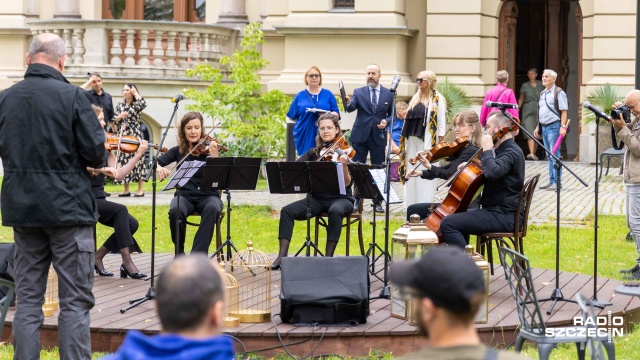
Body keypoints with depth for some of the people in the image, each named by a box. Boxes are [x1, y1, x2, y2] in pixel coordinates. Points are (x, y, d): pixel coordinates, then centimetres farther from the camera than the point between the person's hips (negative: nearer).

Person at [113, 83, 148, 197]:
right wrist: (120, 117, -10)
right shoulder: (119, 105, 14)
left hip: (135, 135, -4)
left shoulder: (136, 105, 2)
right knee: (124, 160, 2)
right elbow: (114, 121, 11)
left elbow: (143, 104, -23)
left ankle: (141, 189, -6)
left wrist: (135, 93, -12)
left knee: (137, 160, -8)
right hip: (123, 136, 4)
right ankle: (126, 189, 7)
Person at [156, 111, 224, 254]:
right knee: (175, 211, -33)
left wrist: (214, 157, -31)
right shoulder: (178, 151, 9)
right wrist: (159, 168, -20)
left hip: (208, 195, -2)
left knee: (212, 208, -37)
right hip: (185, 195, 2)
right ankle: (179, 253, -11)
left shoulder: (208, 149, 0)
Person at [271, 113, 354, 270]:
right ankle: (282, 255, -22)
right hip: (317, 199, 4)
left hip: (340, 199, -4)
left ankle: (328, 256, -34)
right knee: (287, 211, -20)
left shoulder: (344, 151, -4)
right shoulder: (314, 153, 9)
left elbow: (346, 183, -14)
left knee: (335, 211, -39)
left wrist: (344, 166, -34)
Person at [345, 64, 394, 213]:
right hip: (360, 136, 0)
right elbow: (351, 108, -11)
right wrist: (348, 103, -33)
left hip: (378, 137, 0)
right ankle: (356, 201, 8)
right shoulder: (359, 92, 4)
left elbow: (392, 114, 10)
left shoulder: (388, 94, 7)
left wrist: (386, 121, -10)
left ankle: (377, 203, 11)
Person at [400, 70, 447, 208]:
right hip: (412, 142, 7)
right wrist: (405, 143, 12)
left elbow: (442, 124, -6)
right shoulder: (415, 98, 15)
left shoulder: (438, 100, -3)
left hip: (427, 143, -6)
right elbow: (409, 120, 16)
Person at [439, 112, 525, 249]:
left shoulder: (512, 152, -15)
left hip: (503, 217, -11)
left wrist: (487, 150, -18)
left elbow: (492, 172, -34)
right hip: (498, 211, 11)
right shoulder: (504, 150, 18)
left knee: (448, 223, -20)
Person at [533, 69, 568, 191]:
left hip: (554, 126, -8)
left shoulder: (558, 93, -6)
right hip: (544, 127, 8)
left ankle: (557, 182, -9)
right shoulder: (542, 93, 18)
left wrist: (563, 126, -19)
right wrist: (538, 127, 19)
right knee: (549, 156, 11)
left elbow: (564, 111, -12)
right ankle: (551, 181, 15)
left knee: (555, 155, -10)